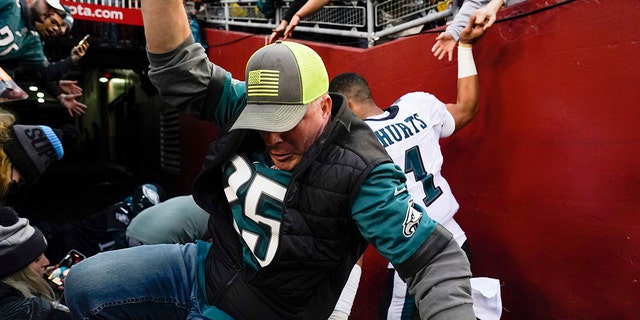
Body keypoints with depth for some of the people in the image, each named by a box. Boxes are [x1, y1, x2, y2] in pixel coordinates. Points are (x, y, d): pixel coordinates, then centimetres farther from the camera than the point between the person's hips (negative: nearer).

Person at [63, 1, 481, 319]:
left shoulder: (359, 171, -26)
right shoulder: (252, 107, -10)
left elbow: (436, 258, -26)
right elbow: (180, 69, -10)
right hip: (205, 266, 6)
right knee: (83, 285, 4)